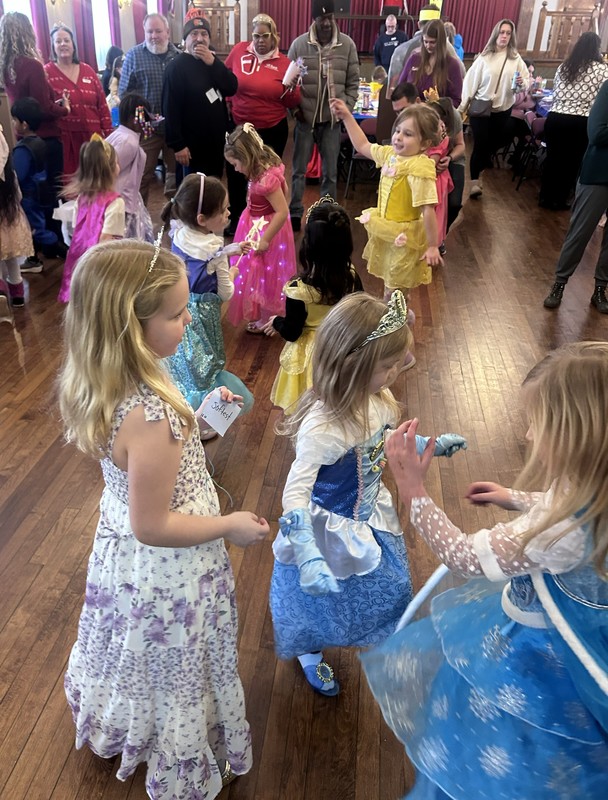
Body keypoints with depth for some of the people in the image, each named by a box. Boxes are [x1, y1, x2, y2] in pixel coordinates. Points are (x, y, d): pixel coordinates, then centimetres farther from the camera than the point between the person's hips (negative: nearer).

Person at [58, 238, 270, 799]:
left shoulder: (108, 385, -11)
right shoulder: (152, 417, -38)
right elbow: (152, 526, -29)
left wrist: (196, 416, 4)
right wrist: (230, 527, -17)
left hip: (121, 554, 8)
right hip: (167, 572, -8)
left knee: (137, 659, 35)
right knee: (175, 675, 21)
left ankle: (114, 732, 65)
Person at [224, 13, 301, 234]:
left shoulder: (284, 63, -6)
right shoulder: (239, 50, -4)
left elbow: (292, 103, -3)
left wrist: (292, 87, -21)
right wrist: (227, 101, 5)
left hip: (273, 131, -2)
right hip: (240, 128, 2)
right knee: (236, 176, 13)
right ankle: (236, 221, 32)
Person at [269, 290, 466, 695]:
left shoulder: (378, 400, -14)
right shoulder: (323, 426, -39)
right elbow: (295, 493, -39)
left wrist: (430, 445, 9)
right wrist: (308, 558, -47)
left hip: (371, 516, 7)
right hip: (333, 531, -7)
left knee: (379, 586, 31)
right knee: (324, 597, 21)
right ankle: (311, 657, 54)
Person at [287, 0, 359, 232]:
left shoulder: (347, 45, -1)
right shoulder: (299, 44, -3)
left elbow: (353, 83, 4)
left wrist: (346, 109, -5)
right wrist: (294, 108, -6)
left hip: (333, 119, 1)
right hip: (305, 118, 0)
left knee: (330, 172, 9)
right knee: (299, 169, 8)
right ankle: (295, 213, 22)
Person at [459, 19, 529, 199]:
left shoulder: (516, 59, 0)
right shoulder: (484, 57, -5)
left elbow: (527, 81, -3)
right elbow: (471, 81, -7)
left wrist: (522, 83, -26)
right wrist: (463, 106, -11)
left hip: (503, 110, 3)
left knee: (495, 144, 14)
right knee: (480, 145, -6)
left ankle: (479, 169, 38)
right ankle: (475, 181, 2)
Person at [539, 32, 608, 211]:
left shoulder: (563, 67, 12)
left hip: (555, 118, 4)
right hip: (581, 123, -4)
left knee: (552, 158, 11)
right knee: (571, 162, 8)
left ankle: (546, 197, 18)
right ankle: (560, 200, 15)